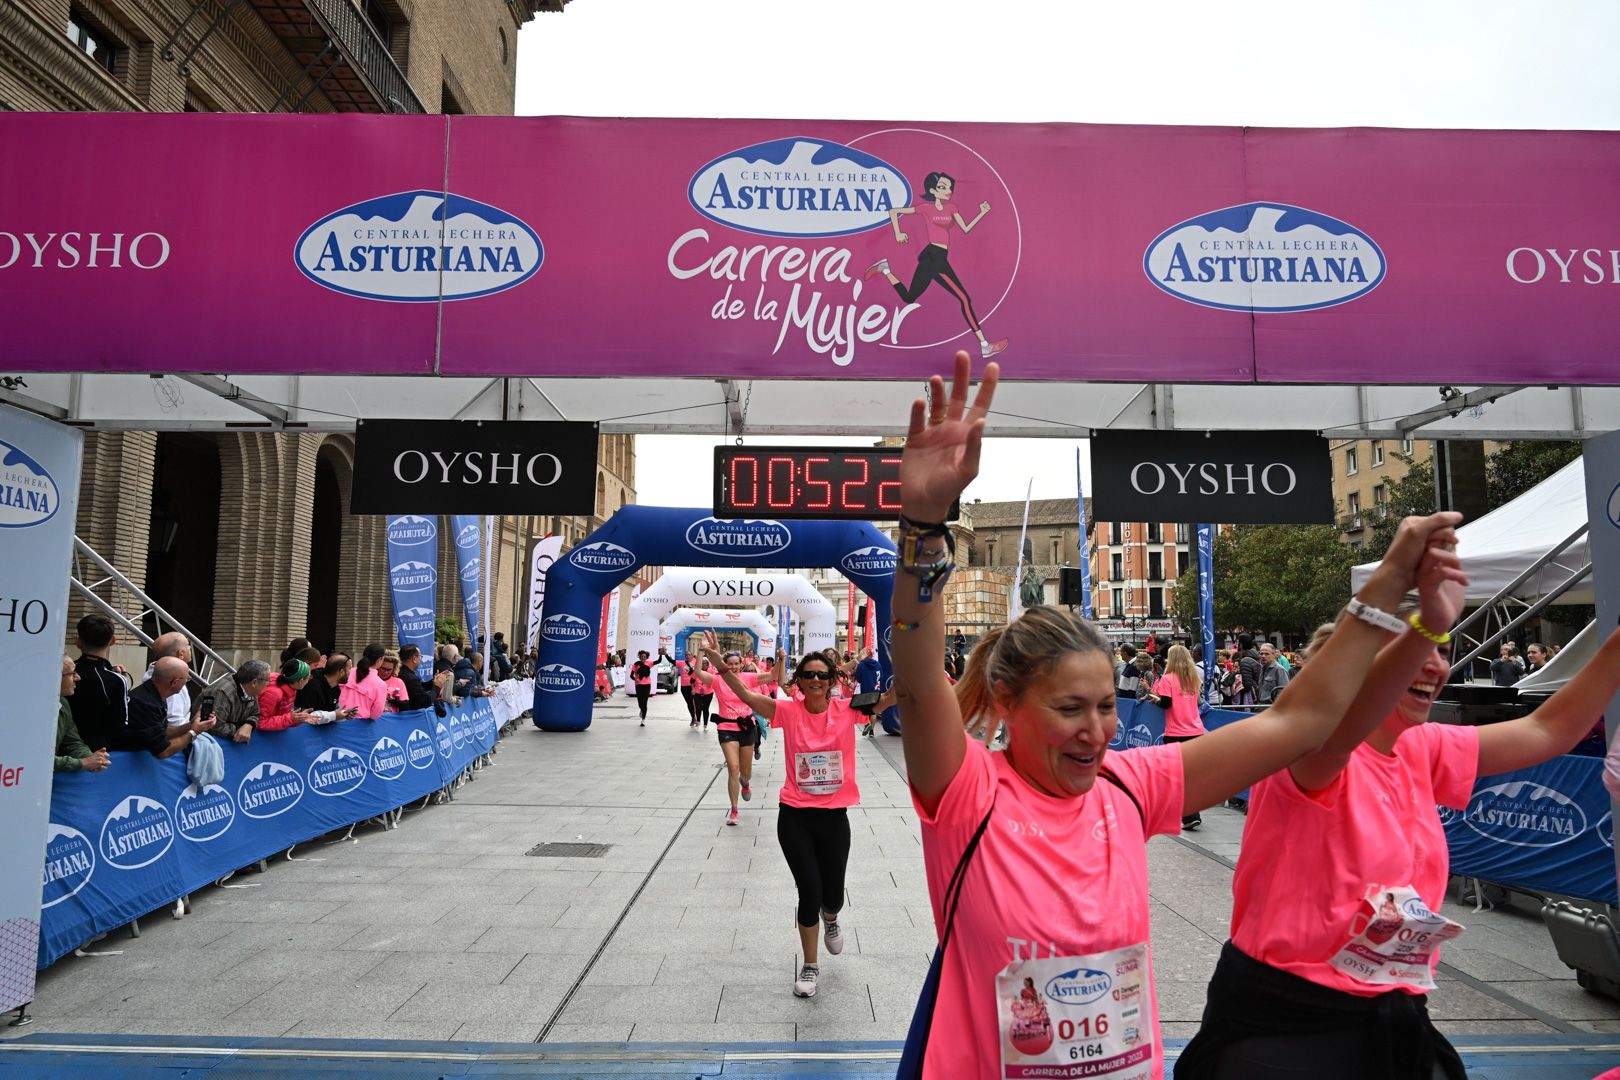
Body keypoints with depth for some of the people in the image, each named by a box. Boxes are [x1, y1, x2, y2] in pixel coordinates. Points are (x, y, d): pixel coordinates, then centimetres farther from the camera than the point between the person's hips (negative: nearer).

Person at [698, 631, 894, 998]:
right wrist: (717, 660, -33)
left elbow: (890, 697, -15)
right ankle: (810, 966, 23)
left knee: (832, 894, 10)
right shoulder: (789, 711, -6)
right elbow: (746, 695, -18)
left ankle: (830, 919, 51)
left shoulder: (846, 710, -5)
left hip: (834, 817, 1)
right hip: (795, 817, -1)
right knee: (810, 891, -2)